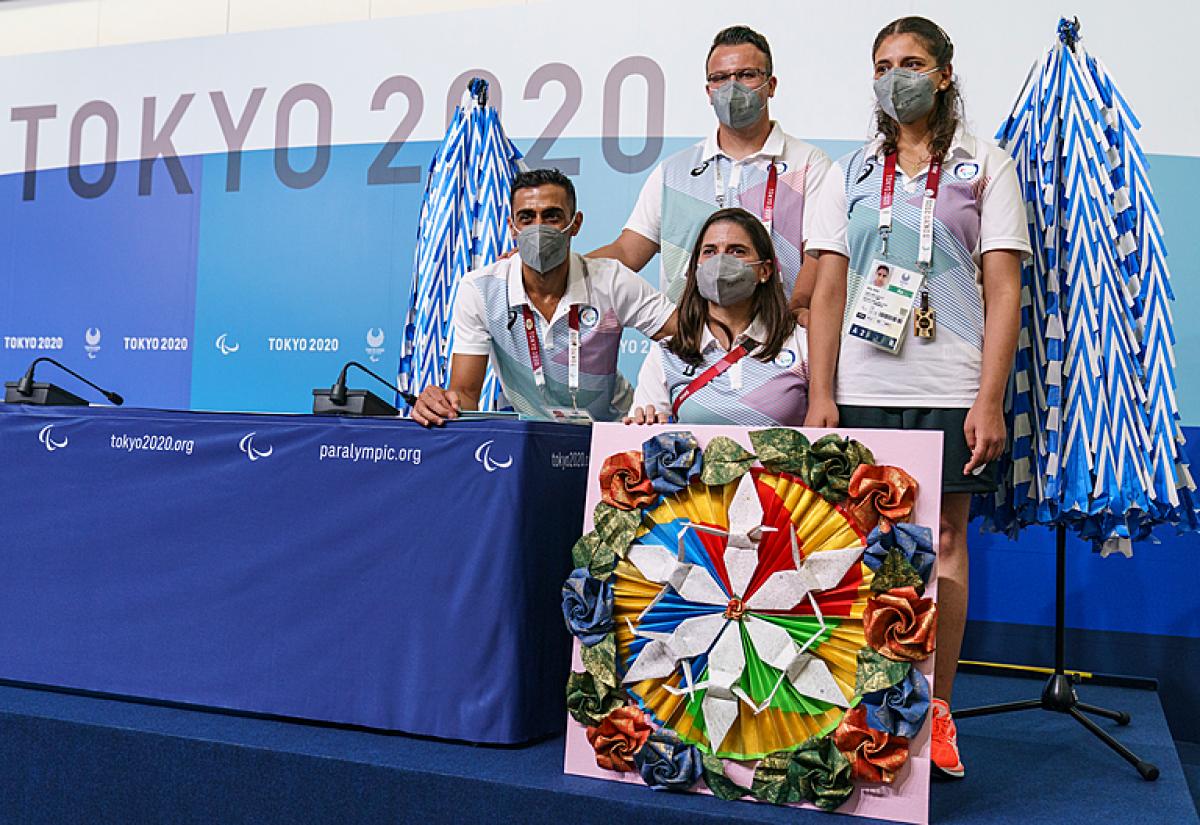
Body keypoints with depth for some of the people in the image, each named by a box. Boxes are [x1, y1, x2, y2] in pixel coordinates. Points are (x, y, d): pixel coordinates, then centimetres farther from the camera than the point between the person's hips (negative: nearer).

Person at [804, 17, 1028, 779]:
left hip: (949, 392, -2)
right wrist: (820, 395, 0)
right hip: (862, 390, 2)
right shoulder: (851, 174, 14)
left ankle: (936, 713, 10)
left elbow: (1004, 291, 1)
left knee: (943, 544, 0)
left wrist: (990, 400, -8)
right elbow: (828, 290, 9)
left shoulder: (984, 166, 8)